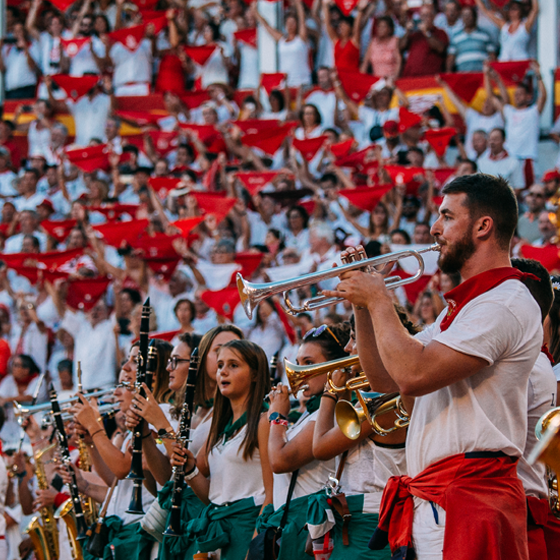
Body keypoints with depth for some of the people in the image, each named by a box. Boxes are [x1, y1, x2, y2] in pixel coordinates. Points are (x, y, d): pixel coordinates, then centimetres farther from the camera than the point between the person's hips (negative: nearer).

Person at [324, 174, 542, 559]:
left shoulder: (506, 303, -11)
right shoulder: (462, 306, 24)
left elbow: (413, 375, -22)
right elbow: (385, 377, 22)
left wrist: (379, 300, -9)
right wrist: (363, 302, 12)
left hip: (468, 497, -10)